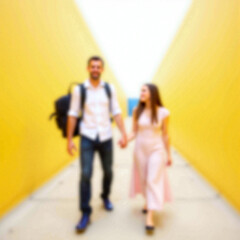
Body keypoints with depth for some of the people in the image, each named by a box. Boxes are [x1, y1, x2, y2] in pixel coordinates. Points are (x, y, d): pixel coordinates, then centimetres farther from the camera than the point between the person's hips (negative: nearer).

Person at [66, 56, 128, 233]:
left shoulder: (110, 88, 3)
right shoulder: (79, 89, -2)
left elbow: (116, 112, 2)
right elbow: (73, 114, 0)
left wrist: (124, 134, -5)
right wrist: (69, 139, -3)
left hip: (106, 137, 2)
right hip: (87, 138, -2)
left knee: (108, 171, 14)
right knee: (85, 174, -7)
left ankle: (106, 197, 43)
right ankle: (85, 214, 9)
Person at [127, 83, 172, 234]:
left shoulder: (163, 112, -9)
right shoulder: (137, 111, -3)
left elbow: (165, 135, -1)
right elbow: (134, 132, 1)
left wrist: (169, 154, 5)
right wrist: (126, 139, -18)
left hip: (157, 149, -3)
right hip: (140, 149, 3)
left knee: (153, 181, -5)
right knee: (143, 179, 14)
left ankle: (150, 218, -1)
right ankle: (149, 202, 42)